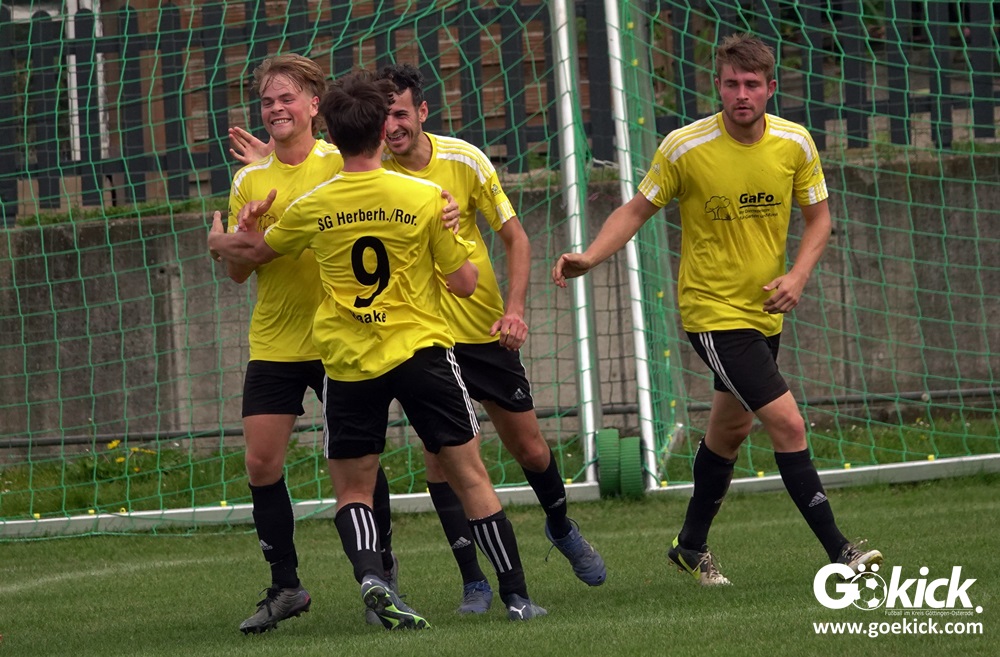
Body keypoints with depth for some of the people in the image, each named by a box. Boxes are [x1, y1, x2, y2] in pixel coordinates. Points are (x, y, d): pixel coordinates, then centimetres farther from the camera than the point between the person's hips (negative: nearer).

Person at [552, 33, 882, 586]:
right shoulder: (684, 147, -16)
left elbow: (818, 216, 6)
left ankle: (692, 547, 38)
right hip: (712, 311, -6)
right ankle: (838, 551, -12)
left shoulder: (795, 144, -5)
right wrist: (588, 258, -18)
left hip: (765, 311, 6)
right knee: (787, 422, -16)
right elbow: (637, 210, -4)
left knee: (731, 428, 19)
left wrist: (798, 275, -10)